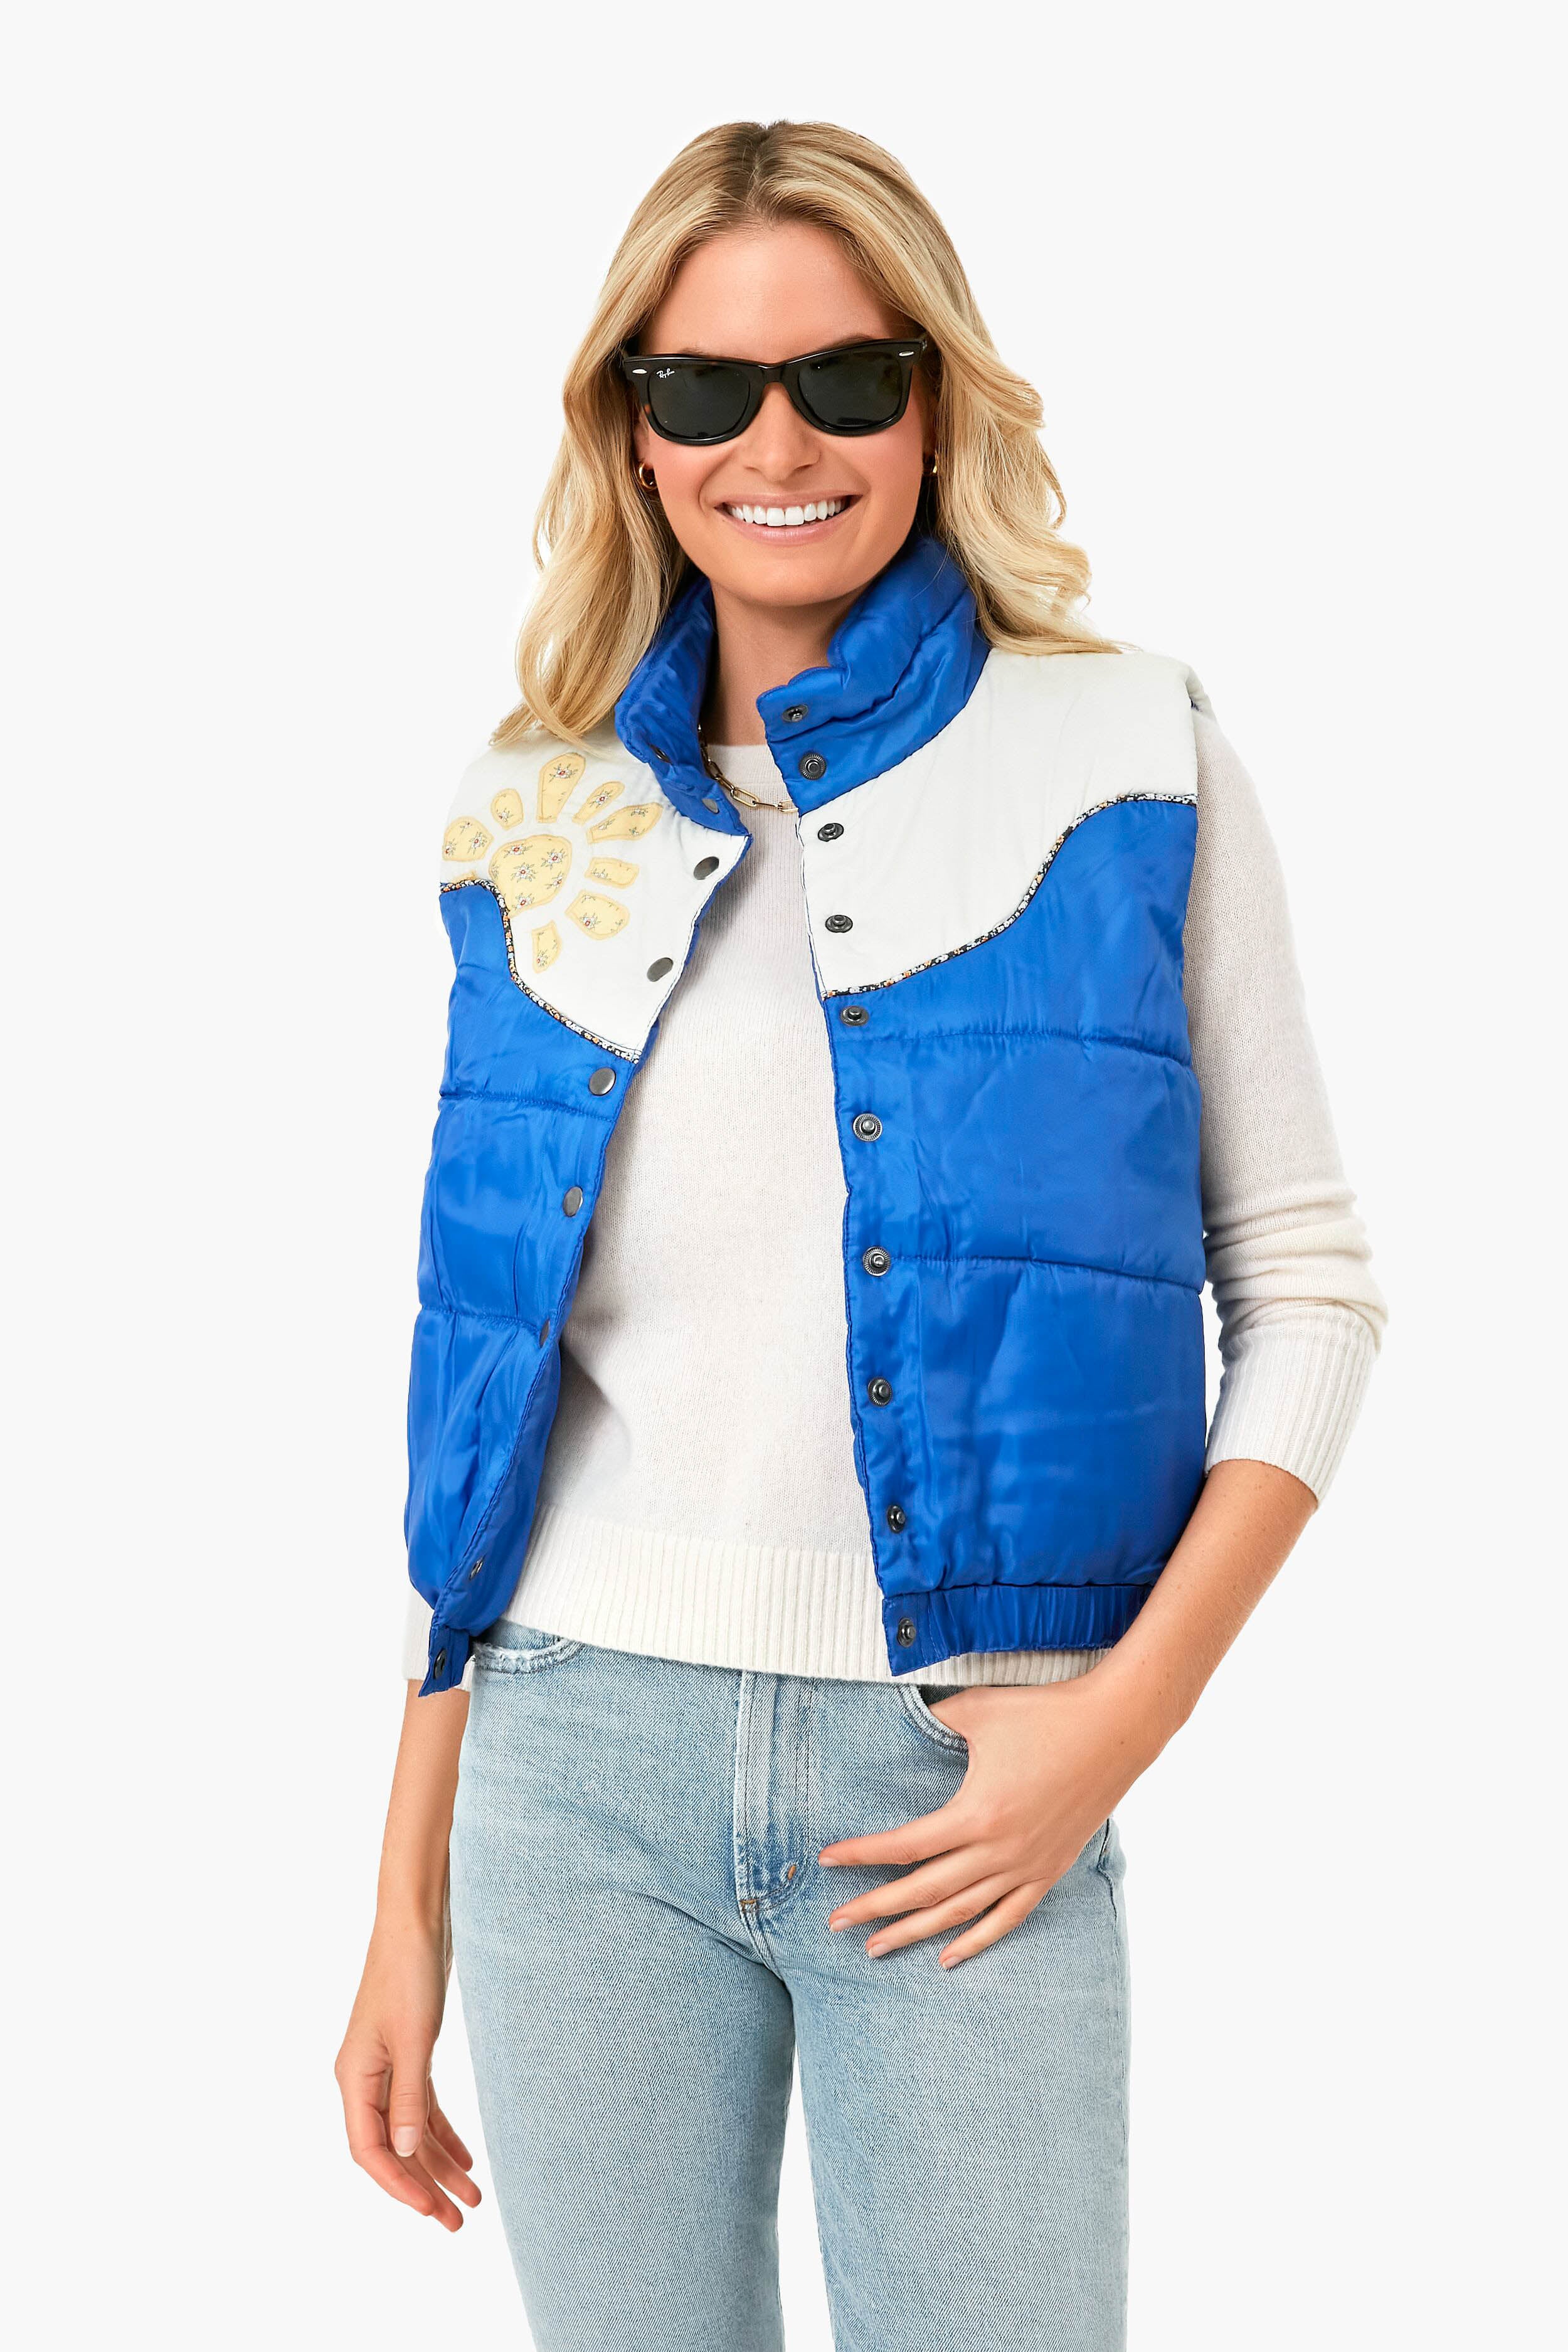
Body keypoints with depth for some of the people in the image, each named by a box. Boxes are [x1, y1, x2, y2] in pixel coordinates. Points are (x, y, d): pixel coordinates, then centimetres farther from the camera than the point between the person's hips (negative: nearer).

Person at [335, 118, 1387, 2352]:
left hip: (964, 1790, -2)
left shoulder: (1129, 755, 0)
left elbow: (1306, 1282, 1)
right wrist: (409, 1903, 9)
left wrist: (1122, 1716, -11)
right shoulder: (541, 821, 7)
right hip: (580, 1758, 2)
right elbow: (482, 1394, 9)